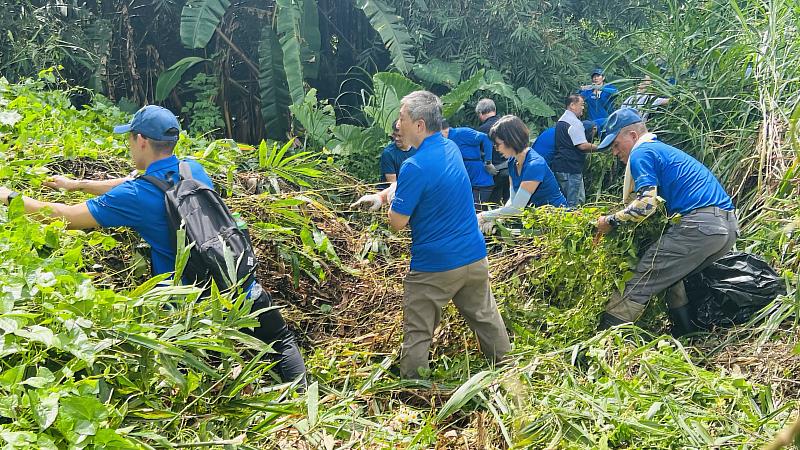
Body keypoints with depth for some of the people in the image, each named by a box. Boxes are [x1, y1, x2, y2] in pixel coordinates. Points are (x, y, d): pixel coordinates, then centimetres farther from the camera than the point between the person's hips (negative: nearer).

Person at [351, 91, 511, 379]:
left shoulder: (415, 166, -22)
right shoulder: (451, 148, 4)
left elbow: (397, 223, -16)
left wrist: (392, 197, 2)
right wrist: (380, 196, 11)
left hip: (434, 266, -8)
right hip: (474, 257, 8)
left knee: (417, 332, 6)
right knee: (485, 315, 22)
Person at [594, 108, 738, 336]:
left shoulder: (641, 153, 1)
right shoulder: (665, 149, 30)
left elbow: (645, 204, -13)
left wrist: (610, 221, -1)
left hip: (699, 224, -10)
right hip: (729, 226, 10)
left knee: (639, 283, -9)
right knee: (671, 274, 28)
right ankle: (684, 333, 28)